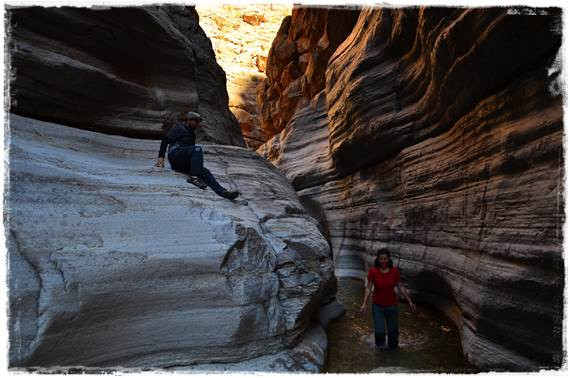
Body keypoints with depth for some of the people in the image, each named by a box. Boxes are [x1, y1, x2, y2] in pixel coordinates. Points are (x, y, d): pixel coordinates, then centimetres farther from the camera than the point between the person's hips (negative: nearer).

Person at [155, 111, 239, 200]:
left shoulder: (191, 134, 30)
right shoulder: (179, 128, 7)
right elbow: (165, 140, -1)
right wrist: (161, 157, -9)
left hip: (183, 164, 7)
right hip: (175, 155, -7)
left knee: (204, 171, -19)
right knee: (198, 149, -30)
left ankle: (222, 191, -37)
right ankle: (193, 177, -40)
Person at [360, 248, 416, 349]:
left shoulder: (394, 271, -12)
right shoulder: (373, 271, -16)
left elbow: (401, 287, -2)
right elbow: (368, 288, -14)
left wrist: (410, 302, -1)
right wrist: (364, 304, -22)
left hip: (392, 305, 1)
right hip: (378, 306, -1)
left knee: (393, 330, 13)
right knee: (379, 331, -9)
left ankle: (393, 346, 47)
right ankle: (381, 343, 28)